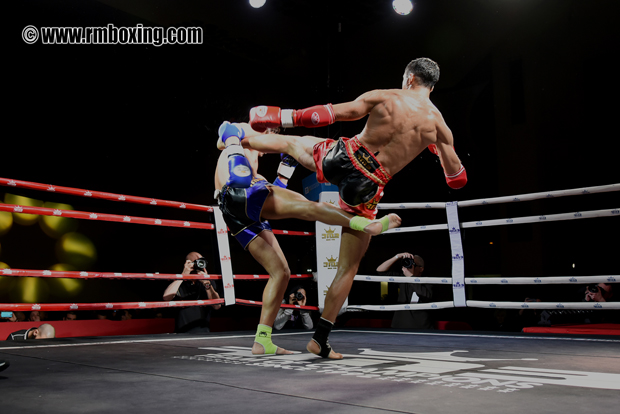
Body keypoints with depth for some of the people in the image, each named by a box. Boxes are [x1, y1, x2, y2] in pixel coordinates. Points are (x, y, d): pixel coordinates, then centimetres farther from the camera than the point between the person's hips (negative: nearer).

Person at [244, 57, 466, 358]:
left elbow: (332, 113, -5)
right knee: (349, 266, 12)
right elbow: (458, 180, 8)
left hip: (342, 158, 0)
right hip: (368, 187, 0)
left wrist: (282, 116, 5)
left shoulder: (384, 96, -1)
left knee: (292, 142, 32)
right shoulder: (438, 125, 2)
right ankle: (320, 338, 15)